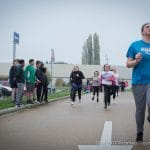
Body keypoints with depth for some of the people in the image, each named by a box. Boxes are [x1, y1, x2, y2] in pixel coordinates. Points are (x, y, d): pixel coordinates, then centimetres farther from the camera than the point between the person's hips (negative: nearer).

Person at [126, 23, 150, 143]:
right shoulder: (135, 45, 3)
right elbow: (128, 64, 3)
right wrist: (136, 61, -16)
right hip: (138, 82, 0)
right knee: (140, 109, 8)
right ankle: (140, 133, 28)